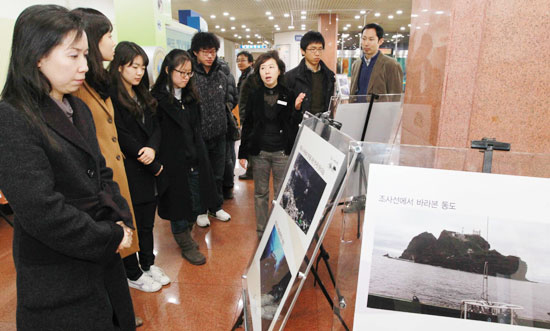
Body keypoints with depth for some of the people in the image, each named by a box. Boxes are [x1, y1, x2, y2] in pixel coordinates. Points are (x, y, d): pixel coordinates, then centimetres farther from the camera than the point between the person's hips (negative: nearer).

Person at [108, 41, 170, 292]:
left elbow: (154, 126, 8)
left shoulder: (142, 94, 12)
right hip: (128, 171, -7)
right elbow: (123, 138, -17)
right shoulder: (112, 96, -13)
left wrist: (152, 148, -14)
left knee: (147, 220, 17)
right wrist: (155, 166, -11)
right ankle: (133, 275, 23)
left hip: (147, 169, 7)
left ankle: (148, 264, 34)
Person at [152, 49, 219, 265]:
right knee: (178, 206, 10)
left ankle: (185, 236, 40)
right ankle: (186, 245, 30)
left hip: (195, 162, 7)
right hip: (174, 164, -6)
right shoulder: (157, 99, -12)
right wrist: (158, 163, -15)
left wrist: (199, 156, 13)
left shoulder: (190, 97, 11)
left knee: (196, 206, 14)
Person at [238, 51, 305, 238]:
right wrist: (243, 152, 4)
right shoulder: (254, 96, 2)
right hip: (259, 152, 1)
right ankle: (261, 231, 25)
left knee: (282, 194, 7)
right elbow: (247, 125, 6)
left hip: (282, 152, -1)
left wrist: (297, 108, -19)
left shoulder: (289, 95, -2)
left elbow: (294, 125, 0)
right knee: (260, 193, 11)